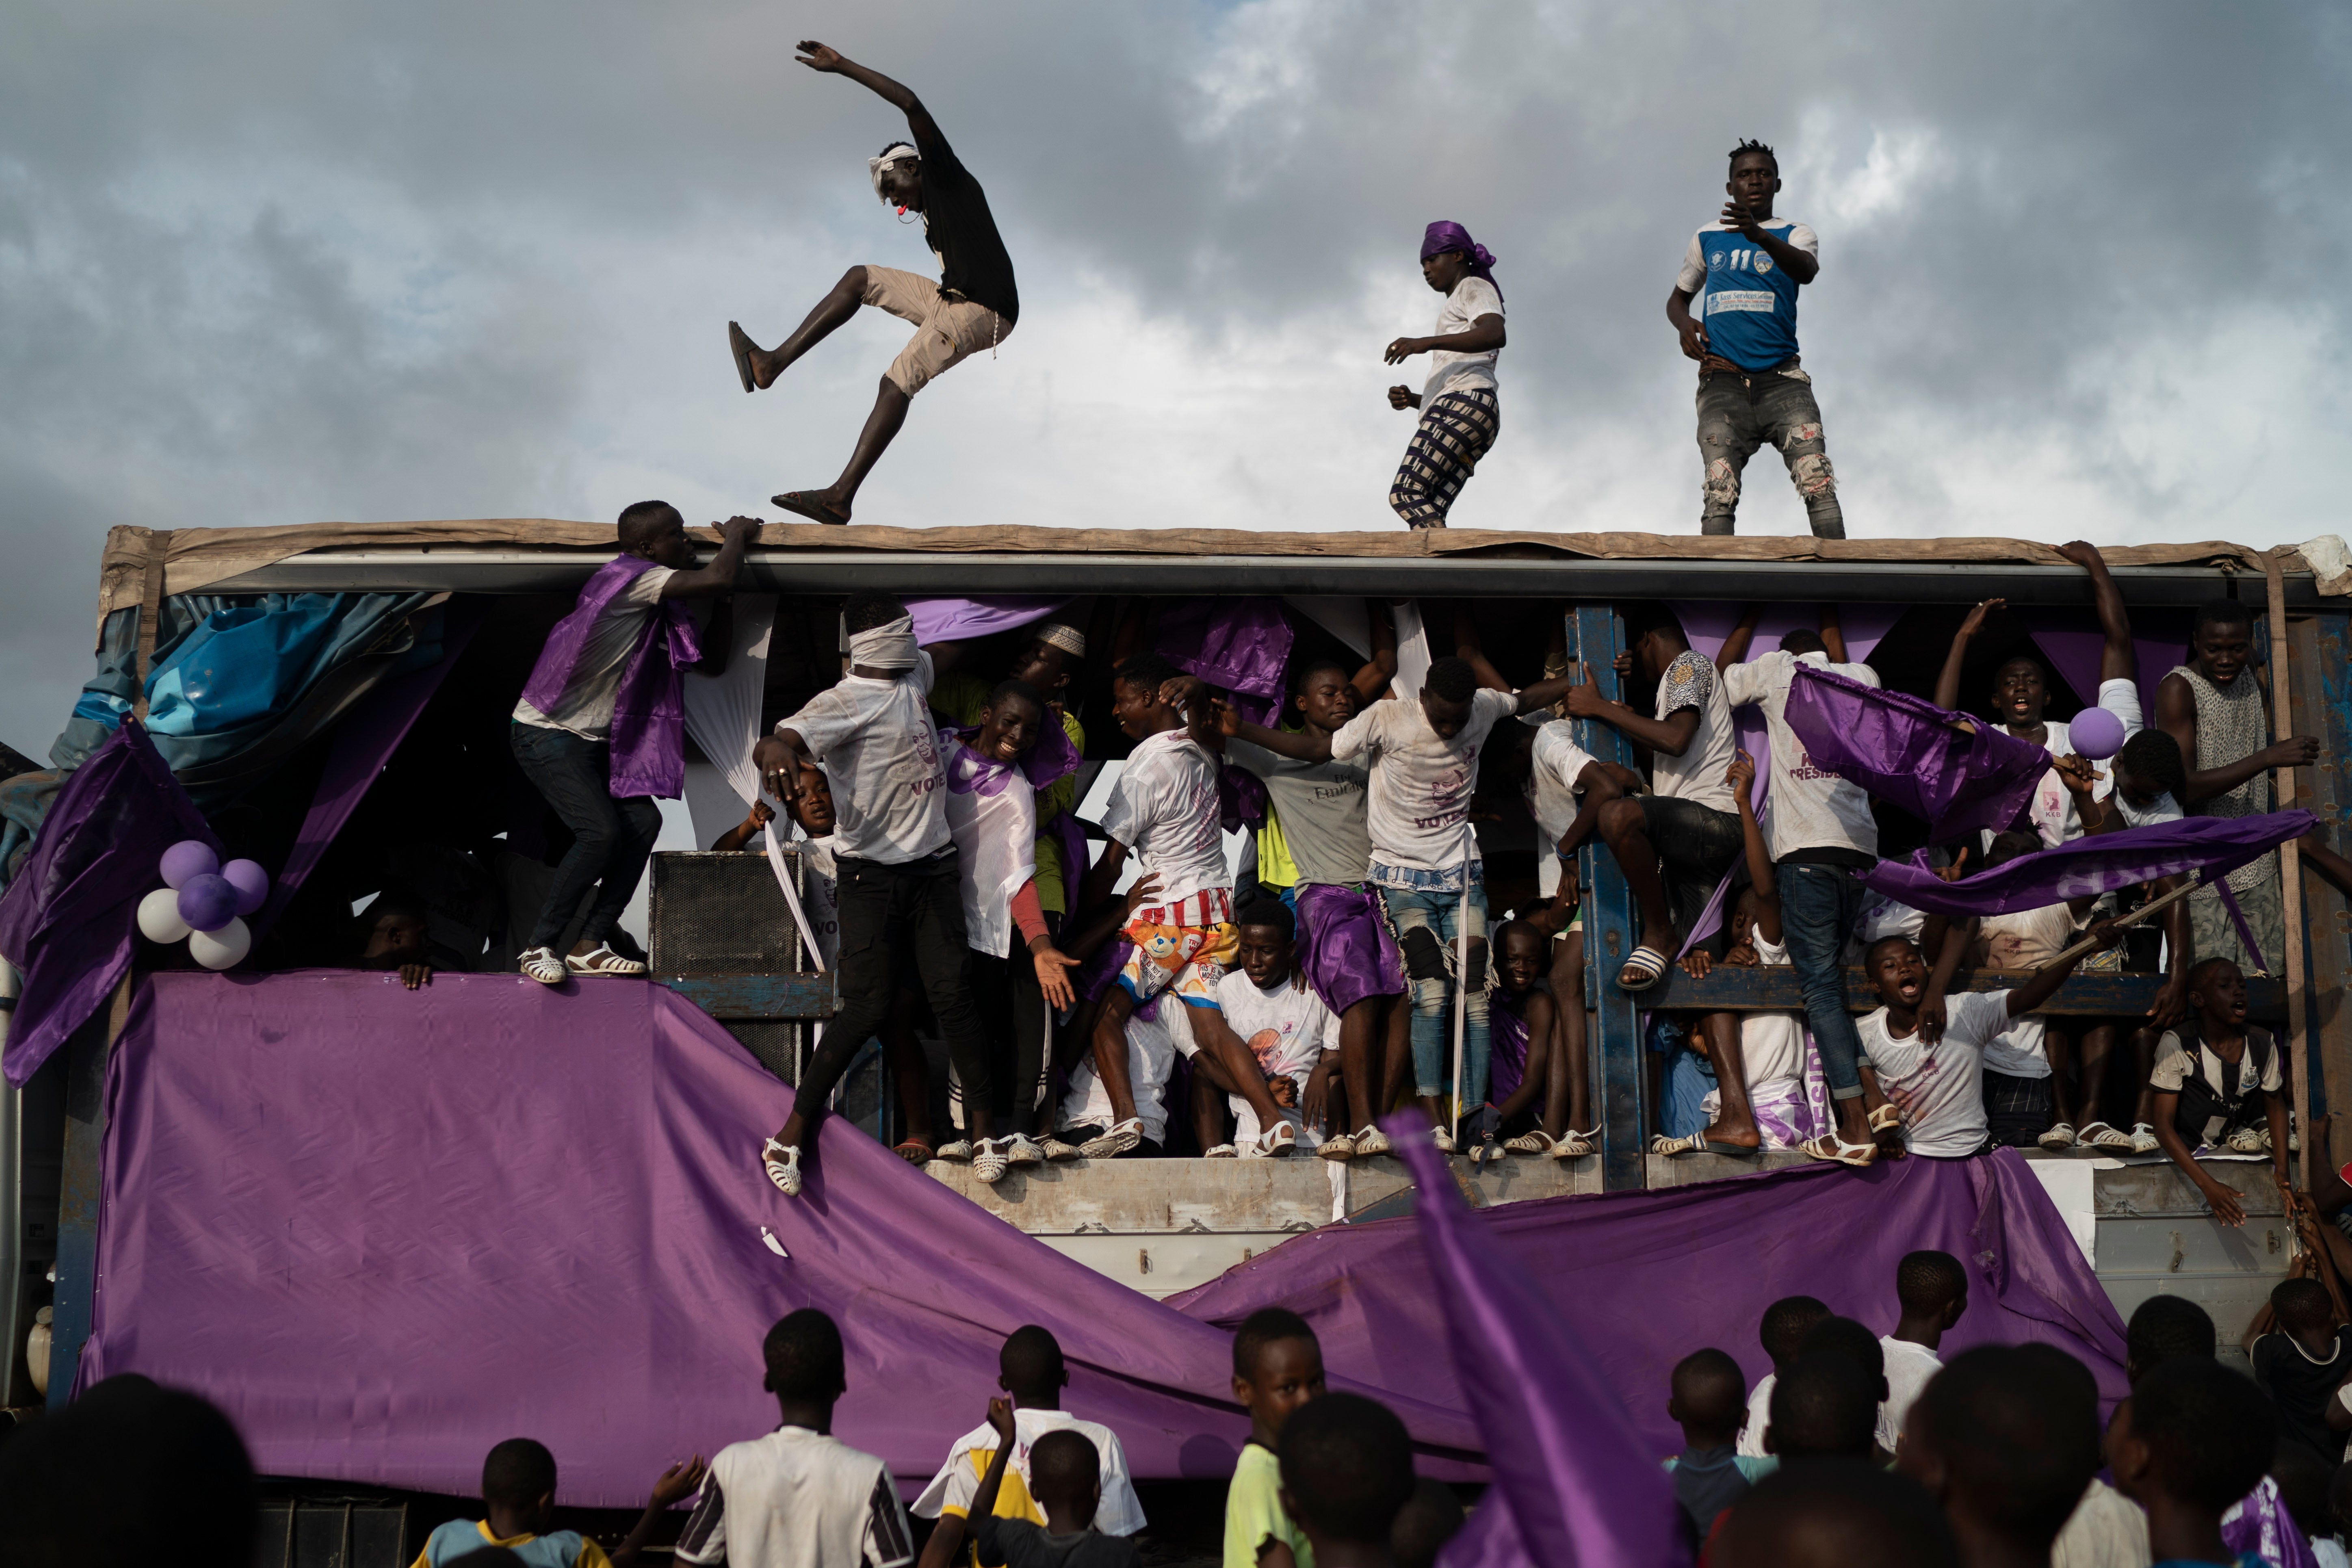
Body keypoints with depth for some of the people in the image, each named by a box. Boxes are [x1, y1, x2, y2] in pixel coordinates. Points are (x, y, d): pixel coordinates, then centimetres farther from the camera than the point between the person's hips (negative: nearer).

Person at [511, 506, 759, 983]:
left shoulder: (661, 610, 10)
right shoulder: (629, 577, -18)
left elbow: (711, 662, 15)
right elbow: (717, 580, -26)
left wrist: (726, 596, 8)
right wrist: (737, 534, -7)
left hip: (592, 741, 9)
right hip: (546, 732, -9)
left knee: (642, 821, -3)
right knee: (601, 832, -21)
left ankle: (589, 948, 2)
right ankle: (539, 947, -8)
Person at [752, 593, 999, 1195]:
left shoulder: (915, 675, 8)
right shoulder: (843, 702, -14)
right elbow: (773, 745, -32)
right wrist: (776, 749, -53)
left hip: (932, 865, 6)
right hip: (871, 876, -6)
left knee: (951, 994, -3)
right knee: (867, 1007, -7)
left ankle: (983, 1123, 4)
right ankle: (794, 1131, 5)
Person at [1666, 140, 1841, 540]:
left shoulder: (1795, 234, 11)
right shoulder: (1707, 239, 19)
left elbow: (1807, 270, -13)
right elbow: (1678, 298, 29)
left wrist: (1759, 236, -32)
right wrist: (1684, 323, 3)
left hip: (1782, 378, -1)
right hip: (1723, 380, 1)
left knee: (1818, 483, -19)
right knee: (1720, 492, -16)